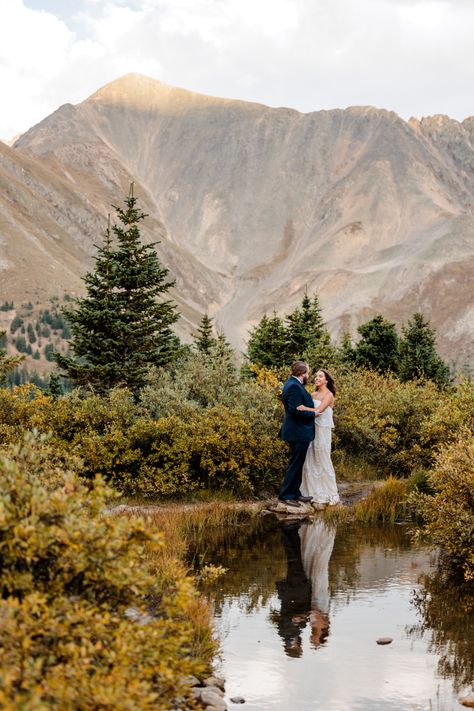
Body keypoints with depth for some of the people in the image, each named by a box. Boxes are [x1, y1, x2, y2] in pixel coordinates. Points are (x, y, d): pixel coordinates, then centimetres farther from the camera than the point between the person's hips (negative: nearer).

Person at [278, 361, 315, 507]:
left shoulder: (292, 384, 13)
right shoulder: (294, 387, -20)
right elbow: (296, 410, -26)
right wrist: (313, 413, -14)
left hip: (298, 433, 11)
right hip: (299, 433, -11)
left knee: (297, 465, 17)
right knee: (295, 465, -4)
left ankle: (295, 493, 25)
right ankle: (285, 495, 1)